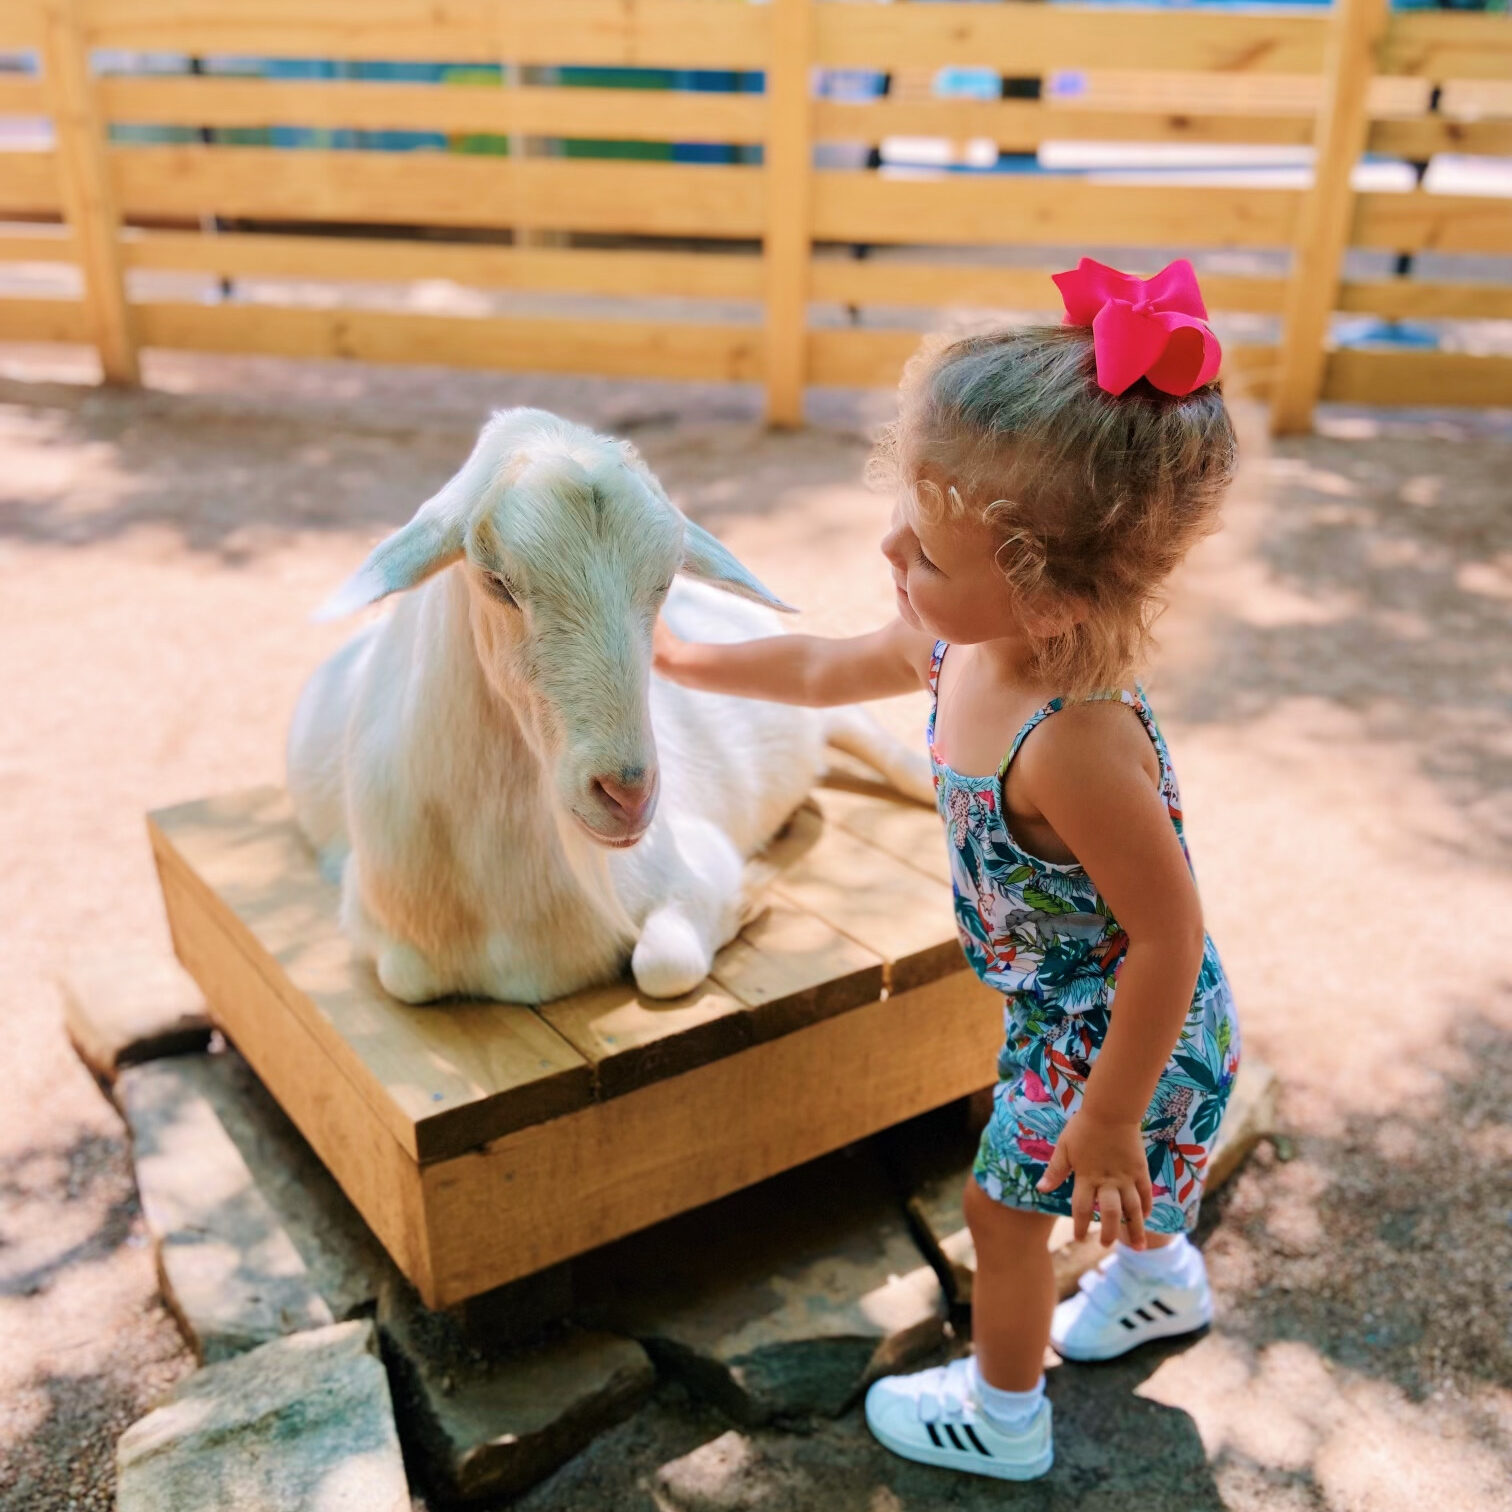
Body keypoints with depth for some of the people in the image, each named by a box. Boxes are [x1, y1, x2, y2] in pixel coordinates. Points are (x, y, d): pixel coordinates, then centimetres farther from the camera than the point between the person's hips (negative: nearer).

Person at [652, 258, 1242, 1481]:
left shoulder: (1075, 743, -41)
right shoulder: (959, 648, -15)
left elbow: (1169, 935, -32)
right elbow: (822, 667, 4)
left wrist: (1109, 1116, -22)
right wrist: (680, 661, 13)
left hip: (1121, 1032, -7)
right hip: (1068, 1006, 7)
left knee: (1006, 1209, 15)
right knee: (1120, 1180, 33)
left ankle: (1001, 1419, 42)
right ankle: (1161, 1279, 65)